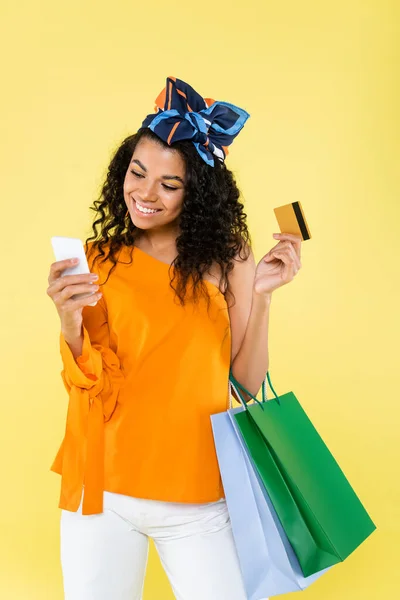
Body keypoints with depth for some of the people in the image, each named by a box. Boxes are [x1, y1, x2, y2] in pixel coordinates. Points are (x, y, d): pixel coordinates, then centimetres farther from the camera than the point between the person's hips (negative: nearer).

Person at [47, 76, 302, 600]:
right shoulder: (100, 261, 0)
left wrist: (261, 296, -15)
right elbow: (89, 387, -7)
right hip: (102, 492, 1)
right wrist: (70, 323, -24)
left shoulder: (226, 259, -2)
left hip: (198, 498, 0)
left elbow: (249, 383, -4)